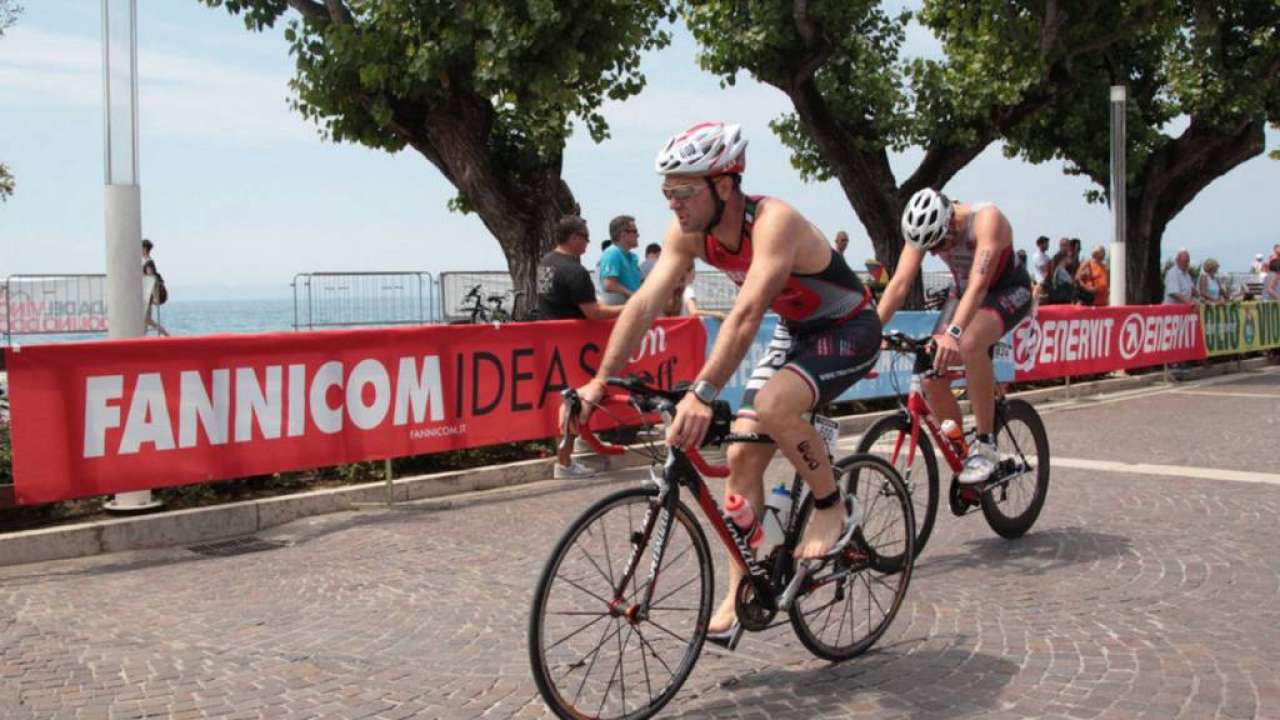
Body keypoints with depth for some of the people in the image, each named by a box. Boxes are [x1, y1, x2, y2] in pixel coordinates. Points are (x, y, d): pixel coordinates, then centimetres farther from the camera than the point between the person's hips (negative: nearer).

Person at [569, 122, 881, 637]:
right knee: (742, 458, -1)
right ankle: (741, 592, 10)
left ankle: (834, 507, -8)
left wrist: (703, 393, -55)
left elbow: (747, 312, -45)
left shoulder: (773, 222, -33)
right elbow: (644, 303, -16)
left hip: (849, 329, -7)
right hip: (795, 332, 7)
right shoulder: (688, 234, -12)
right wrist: (599, 380, -26)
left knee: (773, 407, -33)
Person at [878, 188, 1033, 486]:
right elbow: (899, 283, -22)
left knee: (969, 344, -37)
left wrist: (953, 332, -57)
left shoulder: (987, 219, -33)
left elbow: (979, 285, -43)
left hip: (1009, 292, -6)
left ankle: (985, 445, -25)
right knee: (932, 374, -11)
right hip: (963, 293, 6)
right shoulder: (924, 228, -17)